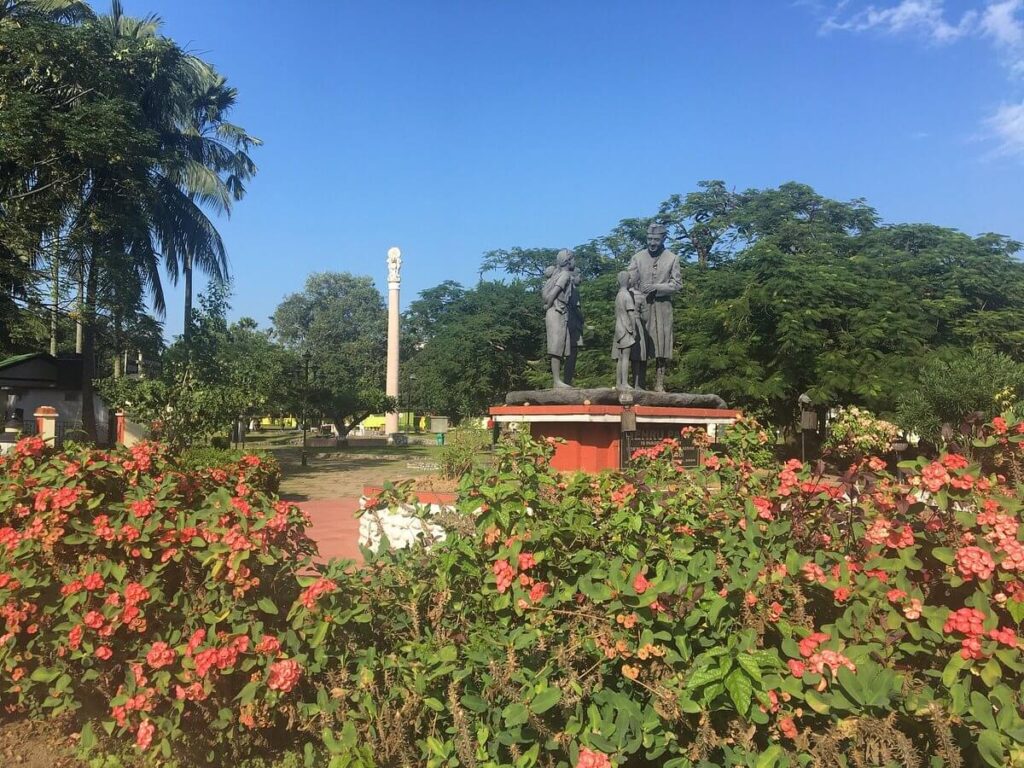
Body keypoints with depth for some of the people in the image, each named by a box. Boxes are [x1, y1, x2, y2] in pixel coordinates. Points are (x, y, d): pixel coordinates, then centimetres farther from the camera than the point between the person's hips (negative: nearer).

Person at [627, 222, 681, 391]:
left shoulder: (672, 258, 5)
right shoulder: (637, 258, 6)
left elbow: (677, 284, 1)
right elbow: (629, 283, 0)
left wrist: (656, 287, -13)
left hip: (662, 306, 0)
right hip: (642, 305, 0)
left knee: (662, 345, -1)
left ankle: (659, 384, 4)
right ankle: (640, 383, 6)